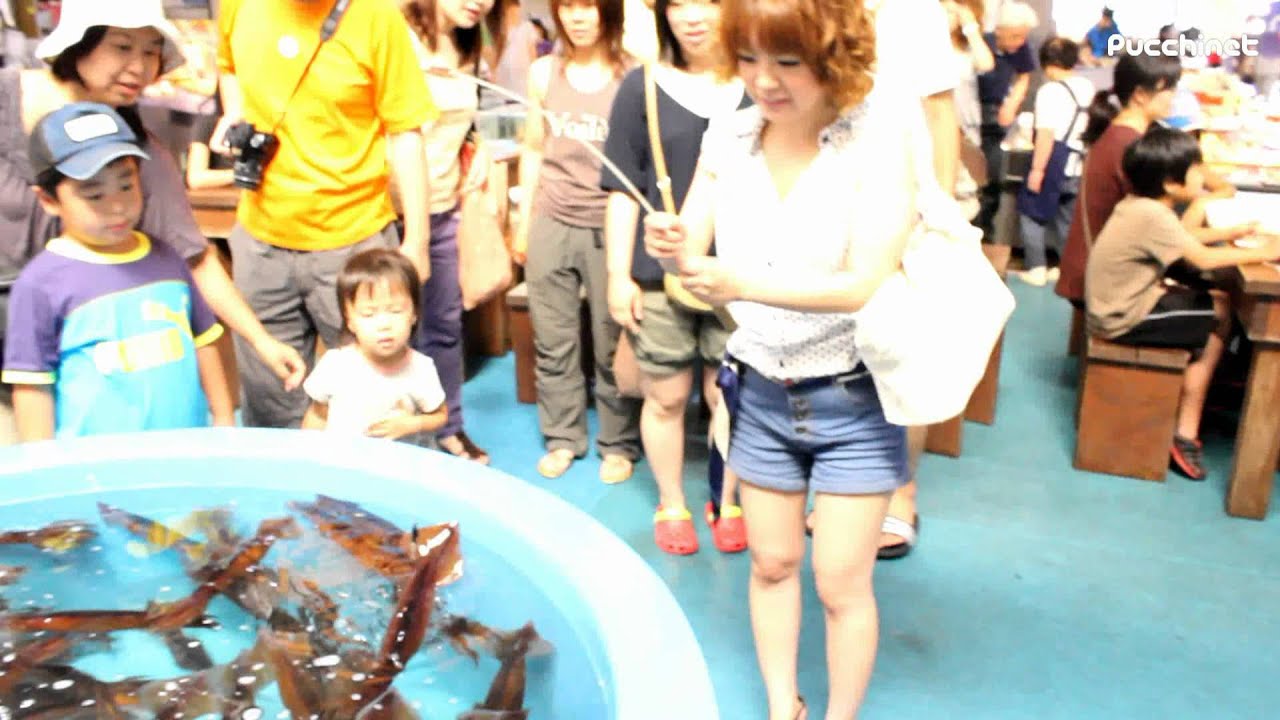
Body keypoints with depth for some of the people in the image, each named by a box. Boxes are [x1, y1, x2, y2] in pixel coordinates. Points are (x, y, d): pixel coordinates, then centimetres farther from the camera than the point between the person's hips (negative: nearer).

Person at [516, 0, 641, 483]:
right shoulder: (544, 73, 6)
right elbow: (534, 151, 13)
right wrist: (524, 222, 13)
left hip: (609, 227, -3)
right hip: (552, 223, 4)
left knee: (612, 345, 5)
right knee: (553, 342, 10)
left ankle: (618, 443, 21)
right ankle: (563, 437, 26)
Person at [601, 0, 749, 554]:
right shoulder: (643, 87, 0)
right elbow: (622, 189, 0)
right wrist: (618, 274, -5)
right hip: (660, 273, 0)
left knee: (730, 395, 9)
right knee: (666, 398, 9)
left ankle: (726, 502, 29)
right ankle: (671, 506, 28)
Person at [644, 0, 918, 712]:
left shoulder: (879, 141, -16)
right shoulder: (729, 138, -3)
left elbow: (866, 284, -24)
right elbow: (695, 254, -2)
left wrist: (744, 285, -36)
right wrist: (673, 247, -26)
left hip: (853, 399, -4)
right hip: (762, 393, 4)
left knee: (842, 583, 4)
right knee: (772, 563, 15)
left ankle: (842, 714, 28)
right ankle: (781, 708, 35)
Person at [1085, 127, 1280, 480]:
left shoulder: (1142, 205, 6)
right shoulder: (1151, 215, -22)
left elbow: (1189, 238, 16)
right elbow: (1204, 259, -23)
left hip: (1120, 302, 9)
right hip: (1124, 320, -9)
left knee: (1216, 303, 12)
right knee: (1219, 318, -1)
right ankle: (1185, 434, 6)